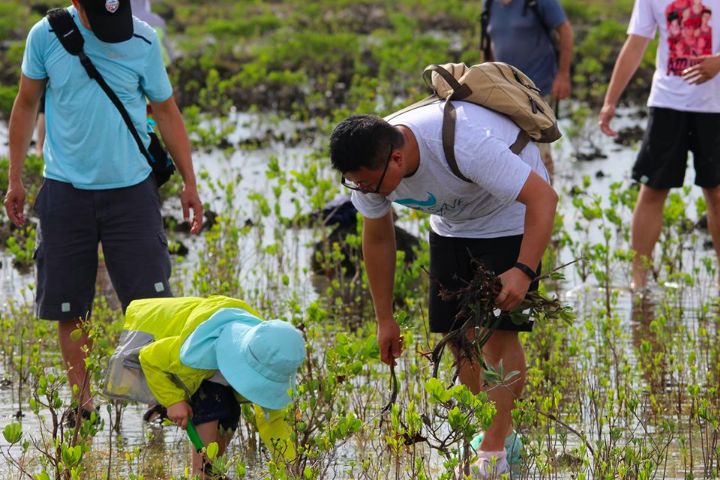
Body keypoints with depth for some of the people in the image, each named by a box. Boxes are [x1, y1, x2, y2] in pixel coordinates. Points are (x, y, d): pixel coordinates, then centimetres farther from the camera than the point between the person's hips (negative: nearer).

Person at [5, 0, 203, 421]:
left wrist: (189, 182, 7)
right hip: (66, 191, 0)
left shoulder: (143, 41, -4)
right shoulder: (46, 36, -5)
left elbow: (166, 111, 7)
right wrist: (15, 179, 9)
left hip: (130, 187, 0)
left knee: (150, 300, -5)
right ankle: (82, 400, 13)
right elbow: (27, 104, 8)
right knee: (69, 306, 3)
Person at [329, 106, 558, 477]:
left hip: (509, 218, -6)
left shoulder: (464, 145, -42)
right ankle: (500, 429, 17)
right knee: (456, 333, 1)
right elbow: (378, 239, -2)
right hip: (452, 225, 6)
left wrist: (523, 270, -49)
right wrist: (385, 320, 2)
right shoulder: (369, 168, -20)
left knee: (498, 332, -14)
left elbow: (543, 197, -39)